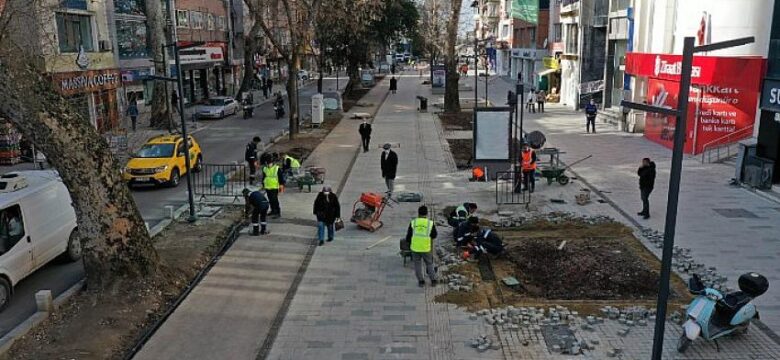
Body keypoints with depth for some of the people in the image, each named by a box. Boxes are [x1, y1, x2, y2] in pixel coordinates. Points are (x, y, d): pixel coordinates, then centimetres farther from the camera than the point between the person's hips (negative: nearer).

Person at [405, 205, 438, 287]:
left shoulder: (413, 223, -5)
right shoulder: (430, 223, -7)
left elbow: (408, 235, 1)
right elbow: (434, 235, 6)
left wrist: (408, 242, 21)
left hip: (415, 248, 0)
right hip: (426, 248, 0)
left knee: (418, 264, 14)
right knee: (429, 264, 17)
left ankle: (421, 281, 14)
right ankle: (433, 280, 15)